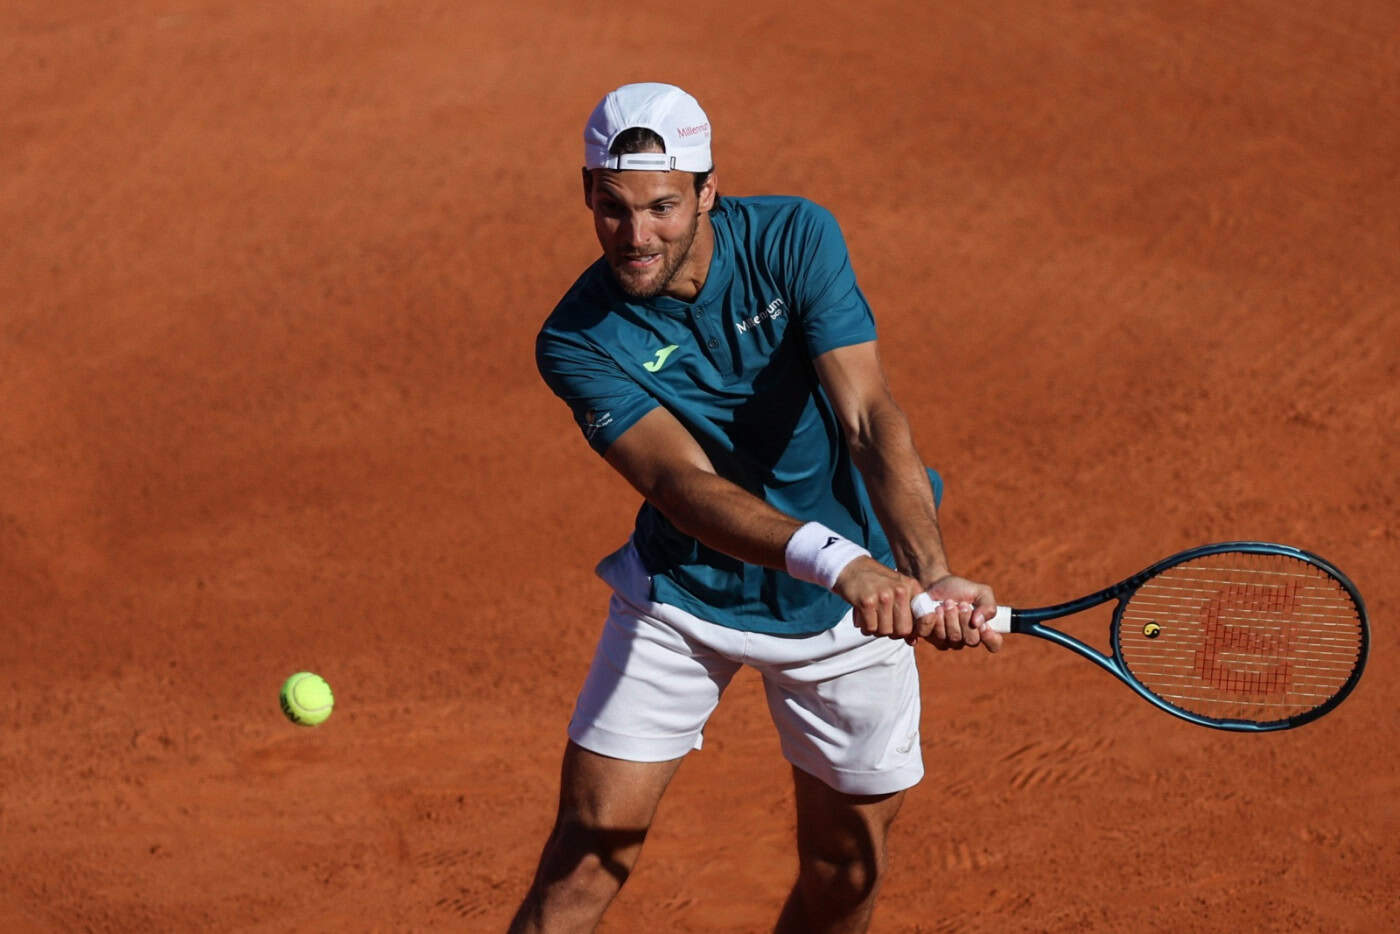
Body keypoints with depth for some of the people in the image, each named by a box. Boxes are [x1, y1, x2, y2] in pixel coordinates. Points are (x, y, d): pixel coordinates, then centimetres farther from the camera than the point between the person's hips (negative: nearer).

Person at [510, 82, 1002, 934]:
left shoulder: (794, 239, -18)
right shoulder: (578, 344, -20)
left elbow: (871, 421, -28)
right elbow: (687, 486, -34)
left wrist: (932, 575, -44)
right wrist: (839, 561, -51)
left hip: (847, 604, 1)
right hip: (683, 593, -1)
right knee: (590, 854, -7)